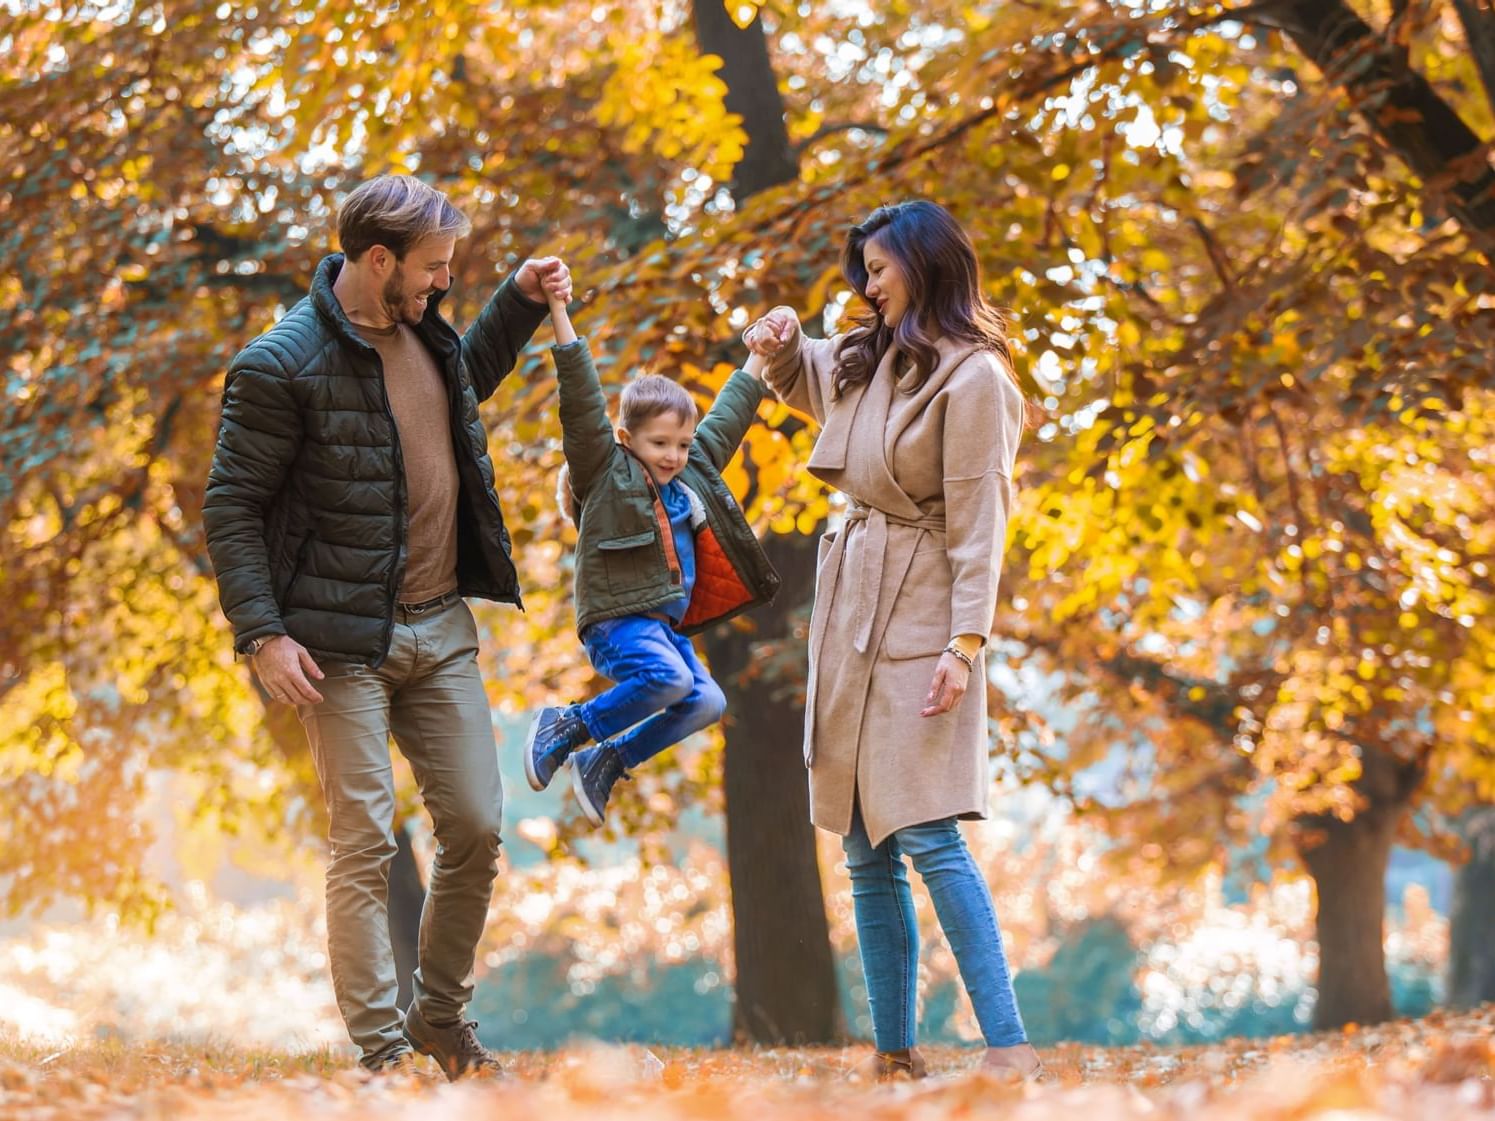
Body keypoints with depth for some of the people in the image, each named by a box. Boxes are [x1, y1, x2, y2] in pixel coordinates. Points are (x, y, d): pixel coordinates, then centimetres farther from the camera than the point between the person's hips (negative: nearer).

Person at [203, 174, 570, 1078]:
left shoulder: (420, 329, 8)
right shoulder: (282, 366, -15)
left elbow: (464, 378, 33)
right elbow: (231, 507, -11)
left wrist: (522, 302, 20)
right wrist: (263, 633, -17)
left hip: (442, 629, 7)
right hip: (345, 645, -7)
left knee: (476, 830, 6)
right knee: (366, 844, -5)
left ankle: (443, 1019, 23)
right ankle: (382, 1047, 3)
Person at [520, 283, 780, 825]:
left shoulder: (692, 476, 14)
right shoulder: (606, 472, -5)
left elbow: (727, 417, 26)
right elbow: (582, 401, -14)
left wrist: (756, 362, 32)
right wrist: (560, 314, -21)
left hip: (667, 623, 8)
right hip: (617, 618, -8)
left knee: (705, 702, -5)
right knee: (669, 678, -29)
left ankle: (607, 760, 8)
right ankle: (566, 729, -12)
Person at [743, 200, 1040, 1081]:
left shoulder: (972, 378, -10)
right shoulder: (869, 358, 14)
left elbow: (978, 524, -14)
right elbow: (800, 379, 35)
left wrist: (965, 644, -21)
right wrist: (781, 342, 12)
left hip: (917, 620, -8)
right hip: (849, 612, 8)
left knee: (928, 835, -16)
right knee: (866, 854, 7)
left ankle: (1010, 1047, -16)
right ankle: (895, 1054, 11)